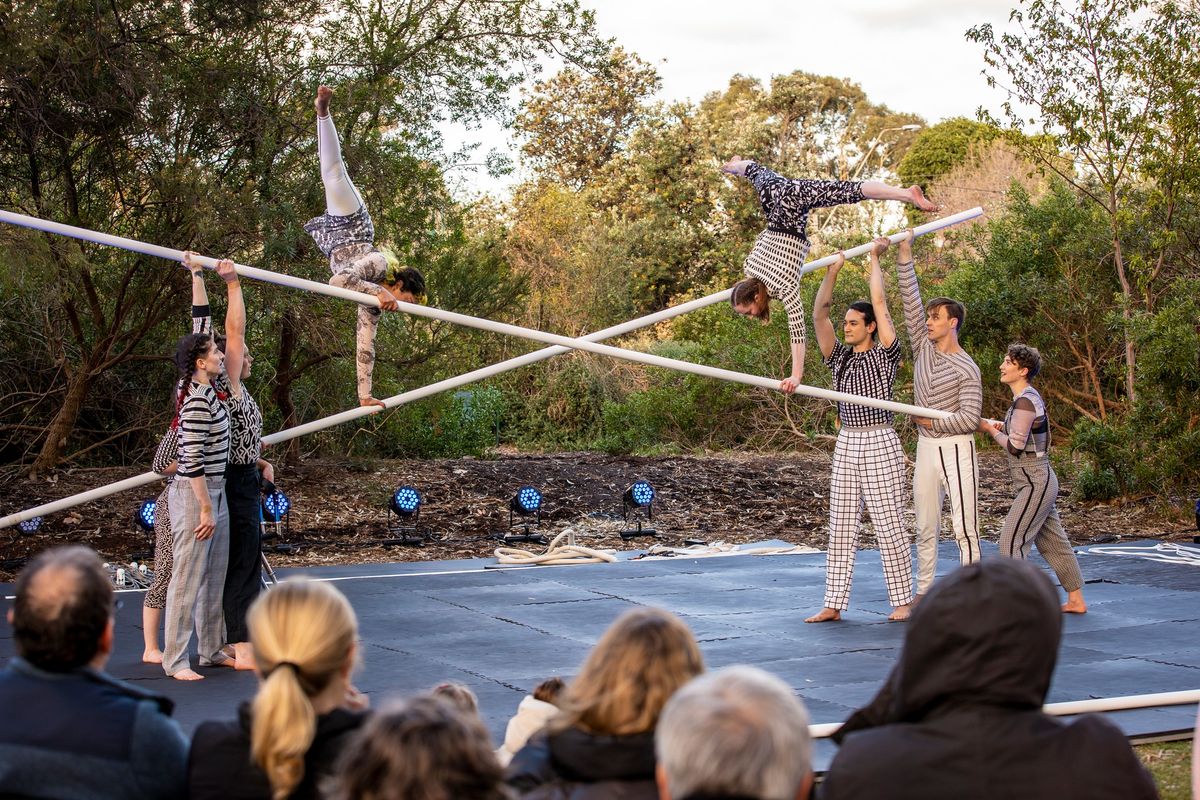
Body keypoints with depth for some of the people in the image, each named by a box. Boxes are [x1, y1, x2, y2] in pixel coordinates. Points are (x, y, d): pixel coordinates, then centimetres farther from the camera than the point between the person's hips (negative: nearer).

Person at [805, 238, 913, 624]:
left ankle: (902, 601, 5)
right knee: (840, 529, 3)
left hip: (880, 443, -5)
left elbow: (880, 303, -5)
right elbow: (818, 314, 9)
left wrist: (875, 257, 4)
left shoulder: (885, 355, 0)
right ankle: (833, 604, 5)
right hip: (846, 445, 5)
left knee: (889, 527, -3)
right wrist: (833, 271, 7)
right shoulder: (839, 358, 14)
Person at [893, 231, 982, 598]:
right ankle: (923, 591, 17)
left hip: (956, 449, -6)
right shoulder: (923, 348, 6)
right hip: (926, 448, 6)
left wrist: (929, 421, -9)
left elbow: (969, 418, -16)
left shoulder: (967, 369, -9)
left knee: (965, 527, -5)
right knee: (925, 527, 10)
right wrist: (904, 255, -3)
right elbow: (911, 298, 1)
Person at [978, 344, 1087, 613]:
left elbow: (1014, 446, -21)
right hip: (1038, 481, 10)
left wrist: (991, 430, -7)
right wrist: (1002, 428, 6)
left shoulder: (1025, 401, -18)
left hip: (1035, 482, -10)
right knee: (1053, 542, 15)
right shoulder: (1027, 397, 13)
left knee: (1011, 540, -10)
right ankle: (1076, 600, 23)